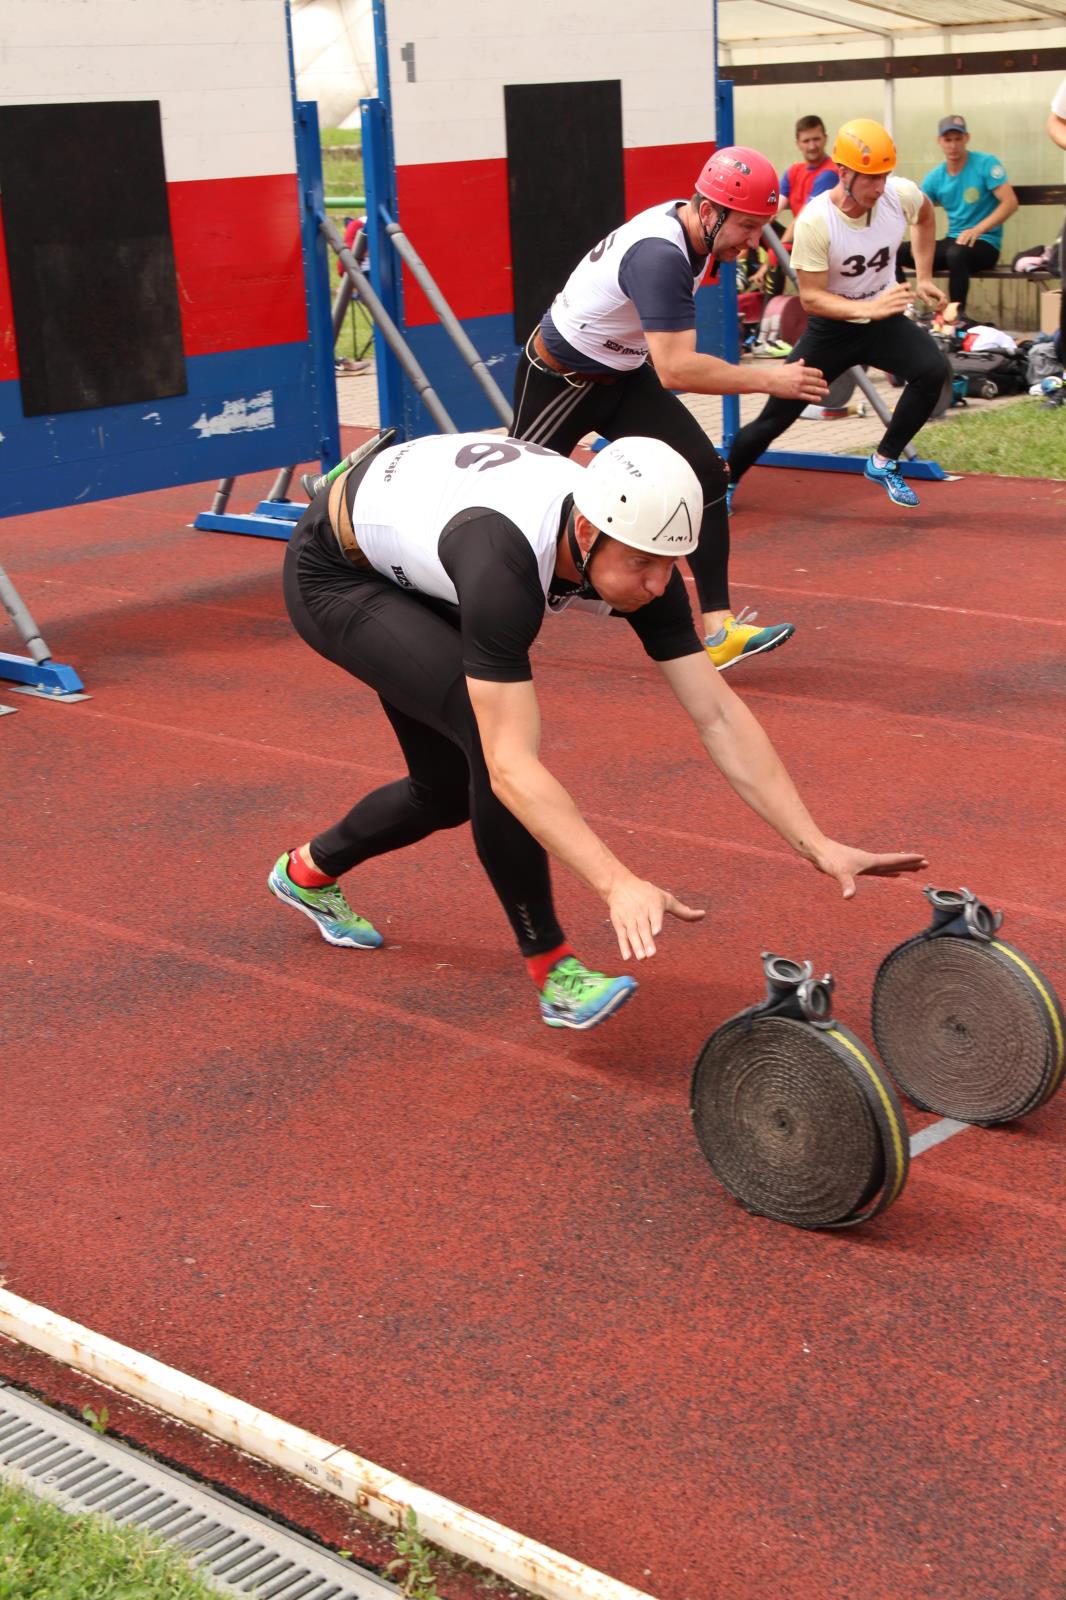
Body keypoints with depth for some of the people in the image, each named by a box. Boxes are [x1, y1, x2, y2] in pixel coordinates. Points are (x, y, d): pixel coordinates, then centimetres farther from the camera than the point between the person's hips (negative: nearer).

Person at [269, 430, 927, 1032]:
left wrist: (818, 845, -25)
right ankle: (554, 970, -14)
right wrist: (619, 885, -54)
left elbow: (718, 714, -21)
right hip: (335, 577, -7)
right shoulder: (502, 564, -44)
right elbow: (513, 765, -46)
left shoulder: (632, 542, -23)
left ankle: (310, 871, 40)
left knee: (450, 792, 10)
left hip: (414, 578, 7)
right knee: (488, 734, -28)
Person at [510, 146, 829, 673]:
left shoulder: (683, 223, -6)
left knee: (705, 473, -8)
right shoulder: (659, 255, -34)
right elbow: (676, 369, -40)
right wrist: (769, 380, -39)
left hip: (624, 378, 8)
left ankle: (717, 628, -9)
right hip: (558, 380, -8)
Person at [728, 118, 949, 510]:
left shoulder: (902, 194, -15)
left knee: (932, 370, -24)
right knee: (774, 418, -1)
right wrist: (868, 309, -39)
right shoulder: (815, 221, -26)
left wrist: (924, 278, 8)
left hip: (884, 321, 3)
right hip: (831, 327, -3)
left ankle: (884, 463, -4)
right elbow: (810, 298, -24)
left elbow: (925, 216, 11)